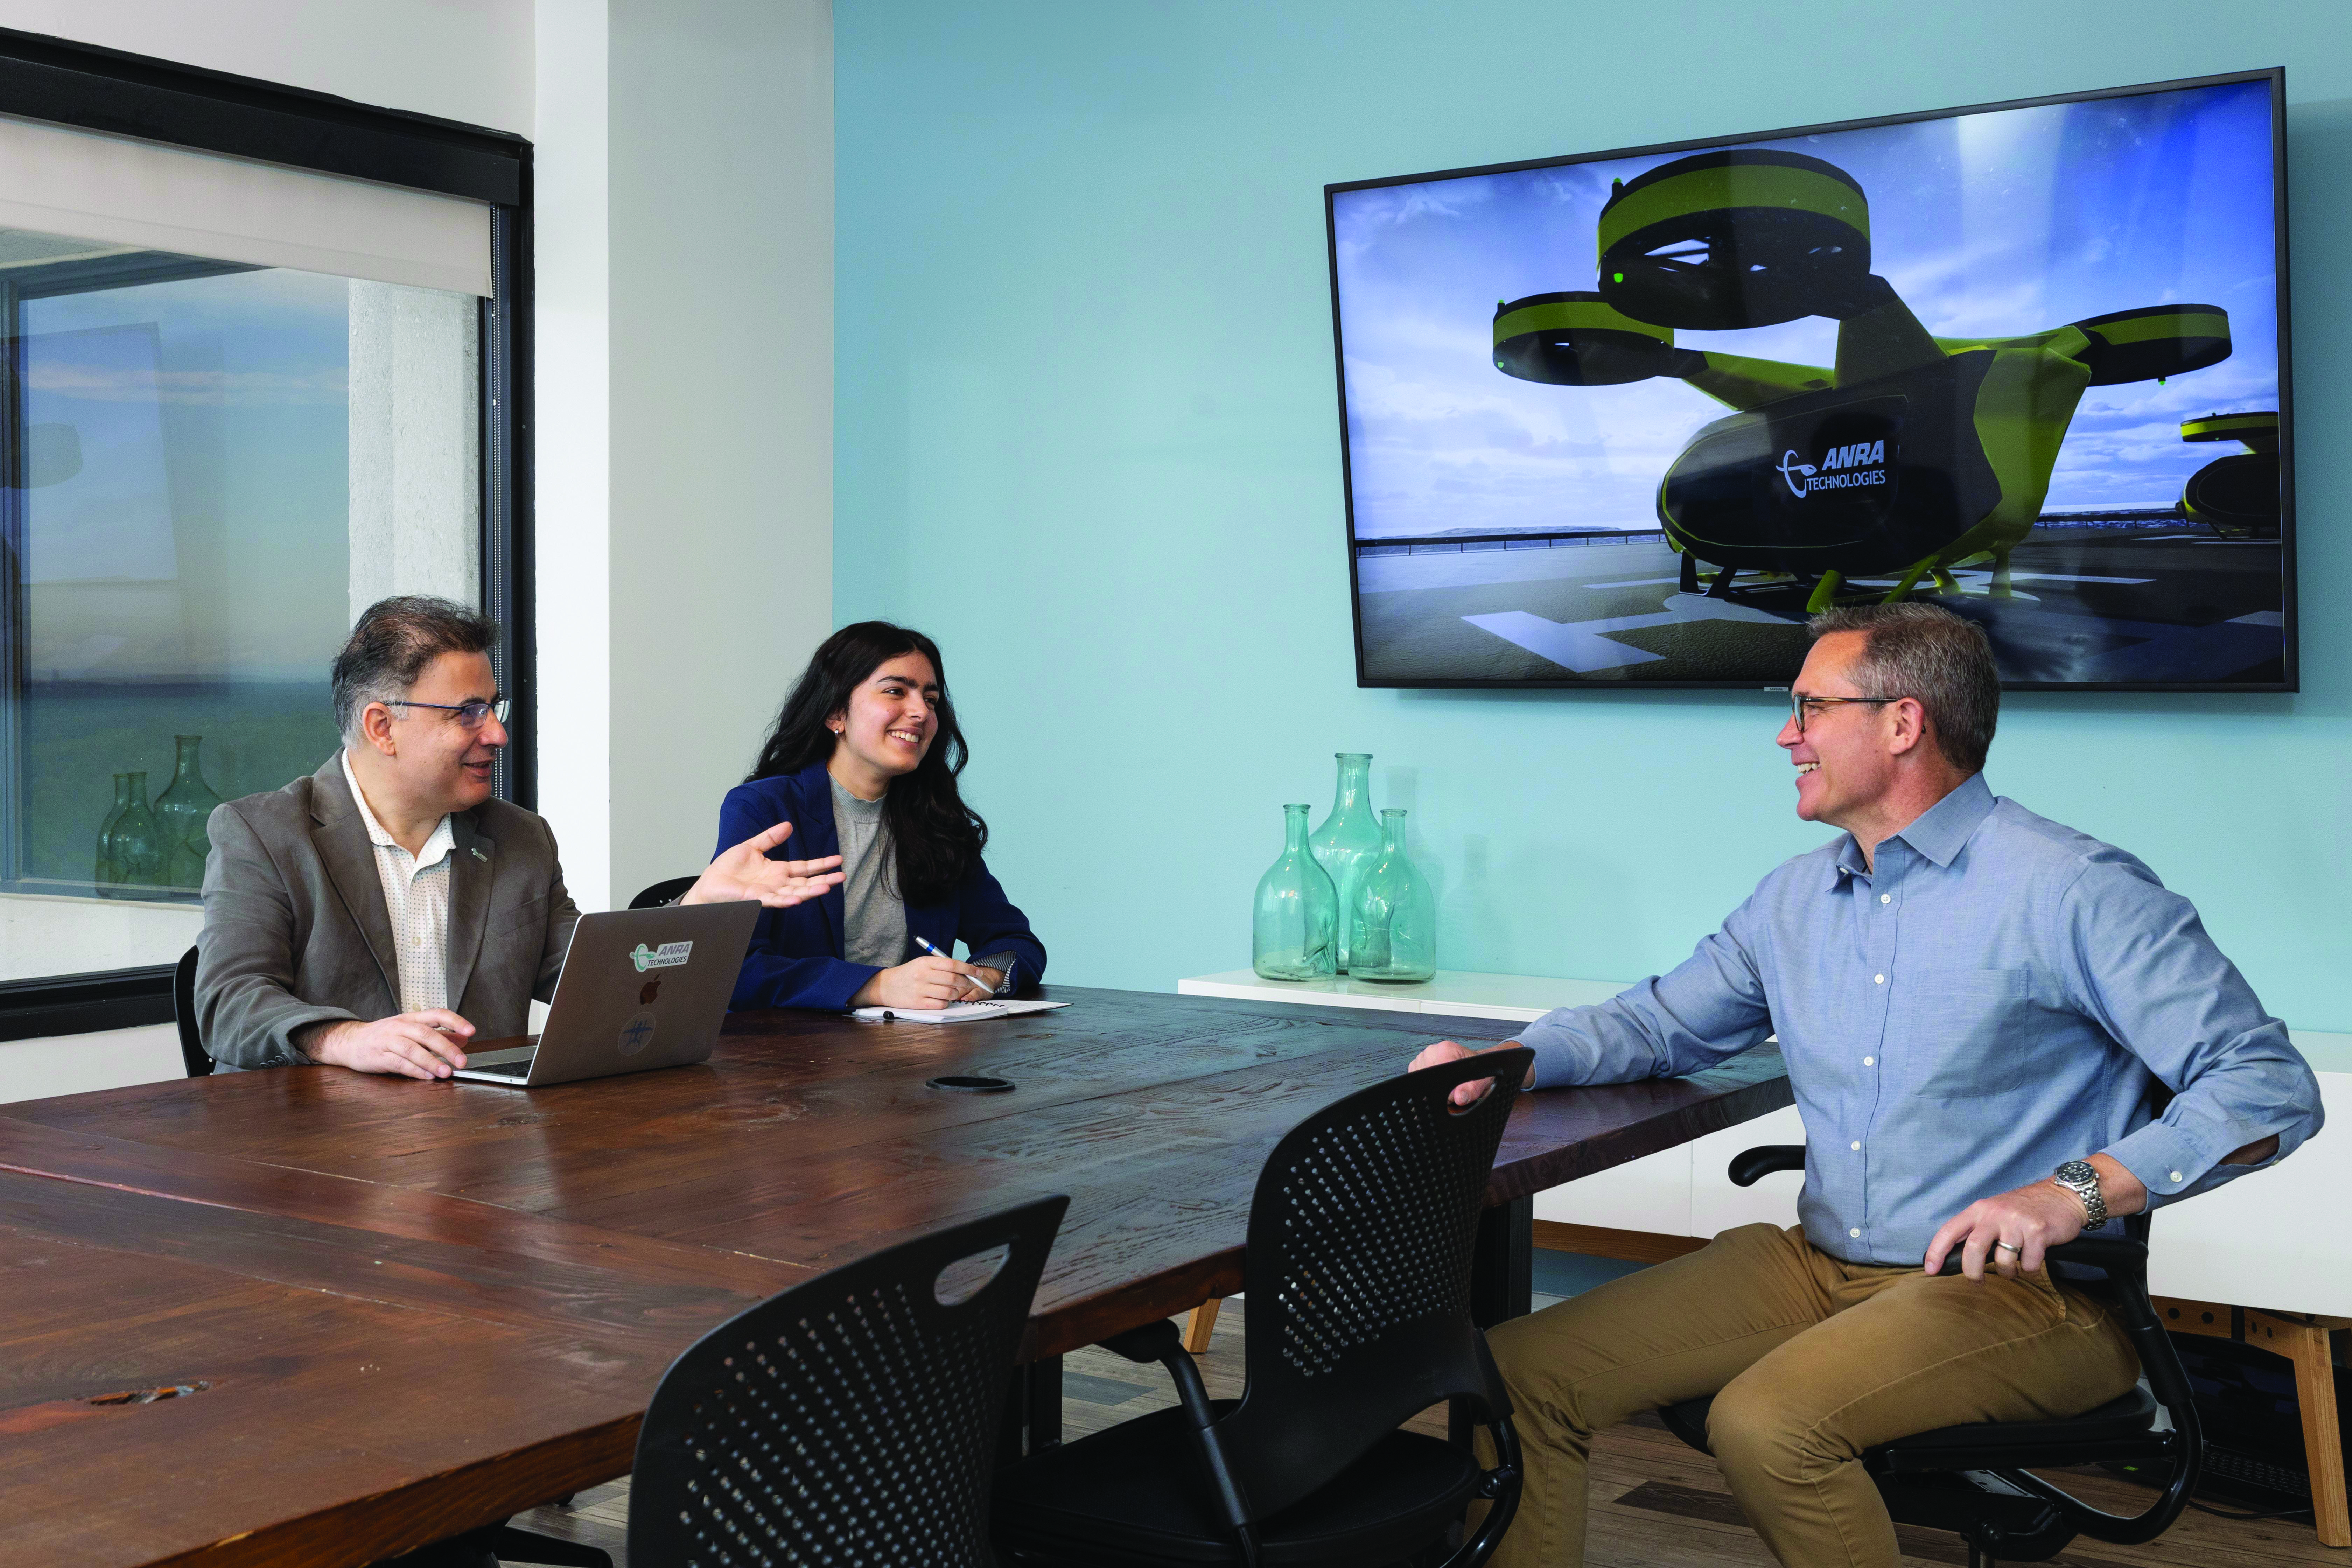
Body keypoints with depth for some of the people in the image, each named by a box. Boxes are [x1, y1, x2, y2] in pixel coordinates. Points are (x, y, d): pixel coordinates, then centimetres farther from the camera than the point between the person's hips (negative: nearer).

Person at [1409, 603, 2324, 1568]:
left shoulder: (2070, 891, -10)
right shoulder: (1797, 898, 14)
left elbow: (2271, 1087, -13)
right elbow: (1660, 1021, 25)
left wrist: (2080, 1192, -26)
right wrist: (1504, 1063, 6)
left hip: (2020, 1293, -6)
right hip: (1819, 1268, 7)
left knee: (1764, 1424, -32)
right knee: (1520, 1374, -9)